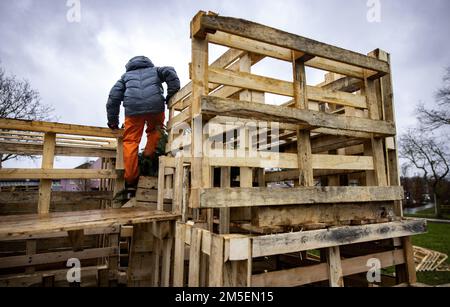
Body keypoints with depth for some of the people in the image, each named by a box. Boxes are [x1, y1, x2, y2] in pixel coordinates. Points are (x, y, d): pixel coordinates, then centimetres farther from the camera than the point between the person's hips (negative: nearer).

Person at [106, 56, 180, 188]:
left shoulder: (126, 76, 34)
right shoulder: (154, 70, 32)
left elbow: (114, 96, 22)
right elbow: (169, 72, 9)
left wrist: (113, 120, 23)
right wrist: (172, 95, 8)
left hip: (133, 108, 0)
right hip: (156, 105, 0)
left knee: (130, 142, 6)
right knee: (155, 130, 28)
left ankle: (131, 179, 4)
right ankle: (149, 153, 11)